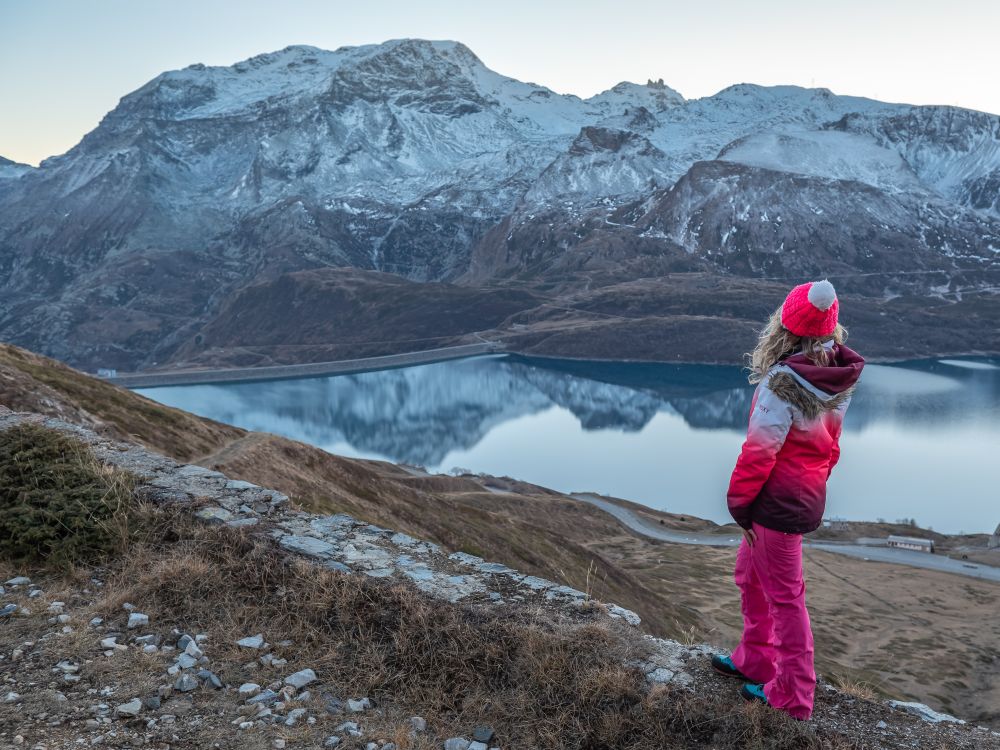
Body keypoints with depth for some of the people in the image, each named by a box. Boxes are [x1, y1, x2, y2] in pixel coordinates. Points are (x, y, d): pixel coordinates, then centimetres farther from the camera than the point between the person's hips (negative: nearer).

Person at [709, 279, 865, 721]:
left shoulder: (785, 381, -23)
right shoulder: (836, 377, 0)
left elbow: (760, 449, -20)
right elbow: (829, 444, 10)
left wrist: (738, 501, -10)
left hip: (777, 502, -8)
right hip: (807, 496, 8)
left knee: (784, 596, 5)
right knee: (750, 576, 23)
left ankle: (792, 696, 20)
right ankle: (755, 661, 39)